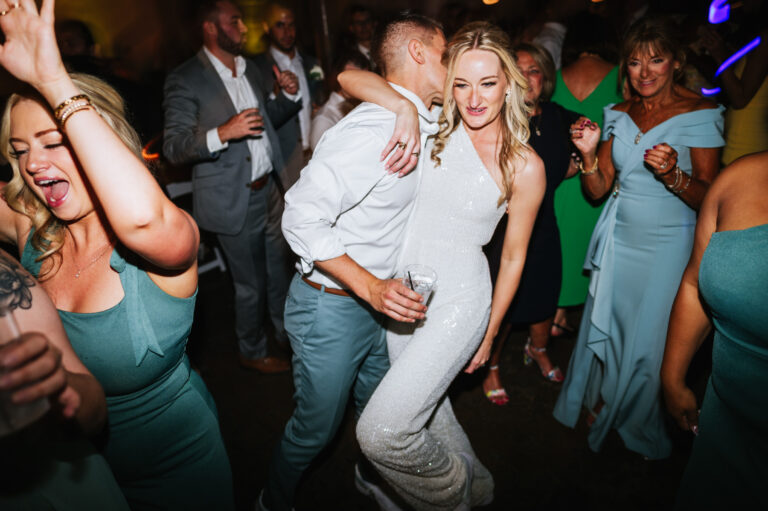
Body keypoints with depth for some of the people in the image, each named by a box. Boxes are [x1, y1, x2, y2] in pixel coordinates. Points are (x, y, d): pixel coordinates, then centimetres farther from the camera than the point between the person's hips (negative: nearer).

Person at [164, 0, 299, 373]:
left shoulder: (250, 69, 10)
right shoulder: (185, 79, -12)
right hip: (234, 199, -6)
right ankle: (252, 353, 32)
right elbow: (173, 147, -17)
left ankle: (286, 332, 43)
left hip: (269, 188, 7)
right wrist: (222, 133, -32)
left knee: (280, 270, 20)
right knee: (250, 285, 8)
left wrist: (288, 96, 3)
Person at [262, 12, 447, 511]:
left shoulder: (417, 124, 5)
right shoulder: (372, 129, -26)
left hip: (376, 297, 9)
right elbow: (302, 218, -28)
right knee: (318, 425, 13)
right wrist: (370, 287, -30)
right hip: (332, 306, -8)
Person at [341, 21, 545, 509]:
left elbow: (514, 255, 0)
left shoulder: (525, 166, -8)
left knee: (381, 432, -12)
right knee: (427, 413, 21)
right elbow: (352, 79, -4)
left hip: (458, 300, -5)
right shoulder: (439, 126, 1)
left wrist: (490, 333, 6)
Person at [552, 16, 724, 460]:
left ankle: (641, 425, 34)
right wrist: (589, 154, -15)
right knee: (606, 322, 14)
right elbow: (598, 189, 3)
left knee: (650, 336, 7)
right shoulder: (619, 115, 5)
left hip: (669, 243, -3)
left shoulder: (701, 114, -7)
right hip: (619, 237, 4)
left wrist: (673, 175, -28)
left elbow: (708, 198, -9)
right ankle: (601, 402, 39)